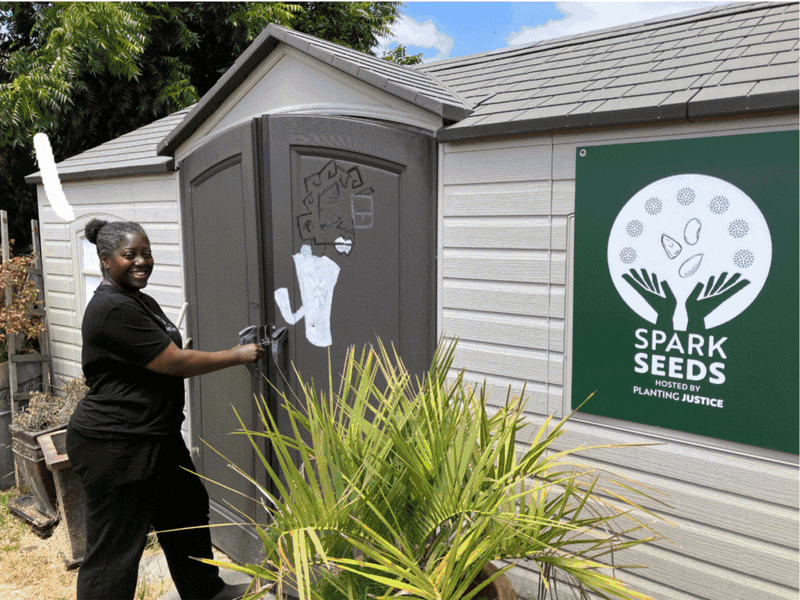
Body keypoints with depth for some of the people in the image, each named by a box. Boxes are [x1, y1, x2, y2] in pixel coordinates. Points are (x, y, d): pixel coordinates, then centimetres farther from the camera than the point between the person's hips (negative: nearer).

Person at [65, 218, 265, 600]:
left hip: (157, 438, 11)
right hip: (114, 449, -11)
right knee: (114, 552, 1)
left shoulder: (141, 301, 12)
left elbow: (167, 363, 20)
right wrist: (238, 356, -12)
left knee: (188, 511, 23)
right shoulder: (113, 310, -22)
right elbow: (176, 362, -22)